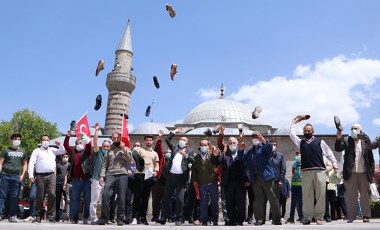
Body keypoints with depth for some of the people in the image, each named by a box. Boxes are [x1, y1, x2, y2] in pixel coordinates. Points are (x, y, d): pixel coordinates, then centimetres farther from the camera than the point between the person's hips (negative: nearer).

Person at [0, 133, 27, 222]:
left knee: (14, 197, 3)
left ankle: (12, 216, 9)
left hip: (17, 176, 2)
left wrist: (23, 175, 3)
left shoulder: (23, 151, 14)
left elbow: (25, 164, 16)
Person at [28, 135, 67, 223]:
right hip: (40, 176, -2)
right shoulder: (37, 151, 8)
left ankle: (50, 215, -7)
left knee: (52, 194, -12)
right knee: (40, 196, 1)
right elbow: (31, 163, 0)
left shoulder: (53, 150, 19)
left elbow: (63, 151, 23)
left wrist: (59, 145, 5)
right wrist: (31, 175, -12)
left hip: (51, 176, 2)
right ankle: (38, 216, 12)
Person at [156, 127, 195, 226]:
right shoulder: (174, 147, 15)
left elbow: (193, 161, -8)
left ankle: (179, 219, 7)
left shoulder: (190, 151, 7)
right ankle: (163, 218, 12)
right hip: (171, 175, 3)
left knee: (180, 199, -4)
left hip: (181, 177, -3)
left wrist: (185, 155, -21)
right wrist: (175, 132, 12)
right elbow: (167, 139, 10)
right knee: (166, 197, 5)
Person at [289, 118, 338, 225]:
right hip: (306, 172, 2)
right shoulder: (300, 142, 18)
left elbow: (329, 153, 14)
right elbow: (292, 134, 17)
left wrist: (334, 163, 3)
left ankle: (319, 217, 4)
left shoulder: (319, 141, 12)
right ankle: (307, 217, 6)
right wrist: (294, 122, 24)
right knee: (307, 196, 1)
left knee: (320, 195, -3)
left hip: (319, 171, -1)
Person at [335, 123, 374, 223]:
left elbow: (371, 157, 6)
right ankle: (352, 216, 9)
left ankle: (366, 216, 15)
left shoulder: (366, 141, 5)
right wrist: (339, 138, -28)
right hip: (351, 173, 0)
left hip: (363, 172, 1)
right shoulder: (347, 141, 3)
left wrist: (372, 171, 2)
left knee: (365, 195, 7)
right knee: (351, 195, 3)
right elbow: (338, 148, -11)